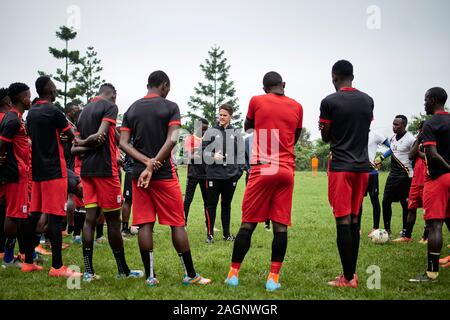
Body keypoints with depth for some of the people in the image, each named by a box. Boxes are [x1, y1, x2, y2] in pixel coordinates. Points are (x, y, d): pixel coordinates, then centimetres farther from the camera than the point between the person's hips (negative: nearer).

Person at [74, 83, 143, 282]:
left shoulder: (84, 111, 18)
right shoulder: (110, 107, -4)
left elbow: (74, 149, 14)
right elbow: (100, 135, -18)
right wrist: (85, 142, -2)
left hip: (87, 169, 7)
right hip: (105, 168, -7)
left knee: (90, 217, 5)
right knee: (113, 219, 0)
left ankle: (88, 271, 1)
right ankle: (123, 271, 9)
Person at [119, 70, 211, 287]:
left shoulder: (131, 109, 9)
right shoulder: (170, 107, -3)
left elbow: (123, 143, 0)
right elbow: (171, 140, -15)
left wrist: (146, 162, -9)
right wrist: (153, 165, -15)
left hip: (139, 173, 4)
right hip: (165, 174, -3)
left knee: (145, 224, 5)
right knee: (177, 224, 3)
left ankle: (150, 276, 6)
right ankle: (190, 275, 9)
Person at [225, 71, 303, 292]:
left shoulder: (257, 101, 2)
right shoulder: (296, 107, 9)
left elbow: (247, 127, 22)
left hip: (263, 168, -2)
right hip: (287, 170, 2)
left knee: (248, 223, 4)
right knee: (280, 225, 1)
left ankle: (234, 273, 10)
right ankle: (274, 277, 0)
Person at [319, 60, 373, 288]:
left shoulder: (330, 102, -8)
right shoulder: (368, 101, 8)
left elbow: (326, 137, 0)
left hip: (341, 167, -5)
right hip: (362, 166, 5)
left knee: (343, 220, -4)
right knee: (354, 220, 12)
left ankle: (348, 278, -3)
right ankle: (352, 273, 16)